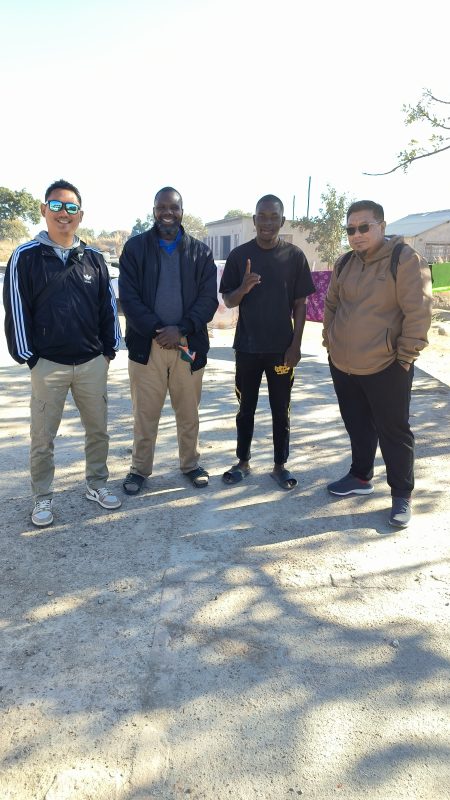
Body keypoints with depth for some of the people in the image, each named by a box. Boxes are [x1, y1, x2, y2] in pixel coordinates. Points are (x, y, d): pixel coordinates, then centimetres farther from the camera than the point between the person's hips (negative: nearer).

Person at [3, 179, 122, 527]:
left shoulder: (94, 258, 7)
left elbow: (108, 306, 10)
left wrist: (110, 348, 8)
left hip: (93, 362, 3)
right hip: (48, 364, -3)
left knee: (98, 430, 12)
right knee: (43, 437, 5)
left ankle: (97, 484, 30)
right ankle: (43, 498, 21)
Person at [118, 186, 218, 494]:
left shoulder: (201, 251, 6)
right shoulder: (135, 247, 3)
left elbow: (208, 299, -1)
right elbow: (129, 297, -4)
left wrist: (181, 329, -15)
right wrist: (156, 330, -15)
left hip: (189, 343, 1)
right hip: (146, 344, -1)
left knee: (189, 411, 11)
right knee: (145, 413, 5)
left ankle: (191, 463, 28)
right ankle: (140, 468, 21)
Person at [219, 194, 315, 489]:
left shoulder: (294, 256, -1)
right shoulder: (239, 255, 0)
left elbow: (300, 304, 1)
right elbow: (228, 301, 1)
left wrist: (296, 344, -6)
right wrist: (243, 288, -20)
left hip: (281, 347, 0)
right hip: (247, 346, 1)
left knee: (281, 409, 8)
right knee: (246, 408, 11)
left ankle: (280, 464, 21)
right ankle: (243, 461, 25)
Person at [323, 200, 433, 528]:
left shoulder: (405, 259, -11)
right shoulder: (344, 264, 8)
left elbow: (418, 312, -14)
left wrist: (405, 356, -15)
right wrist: (330, 341, 12)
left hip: (385, 367, -6)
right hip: (342, 365, 6)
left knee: (393, 430, 3)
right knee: (357, 425, 19)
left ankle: (402, 495, 17)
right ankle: (361, 476, 37)